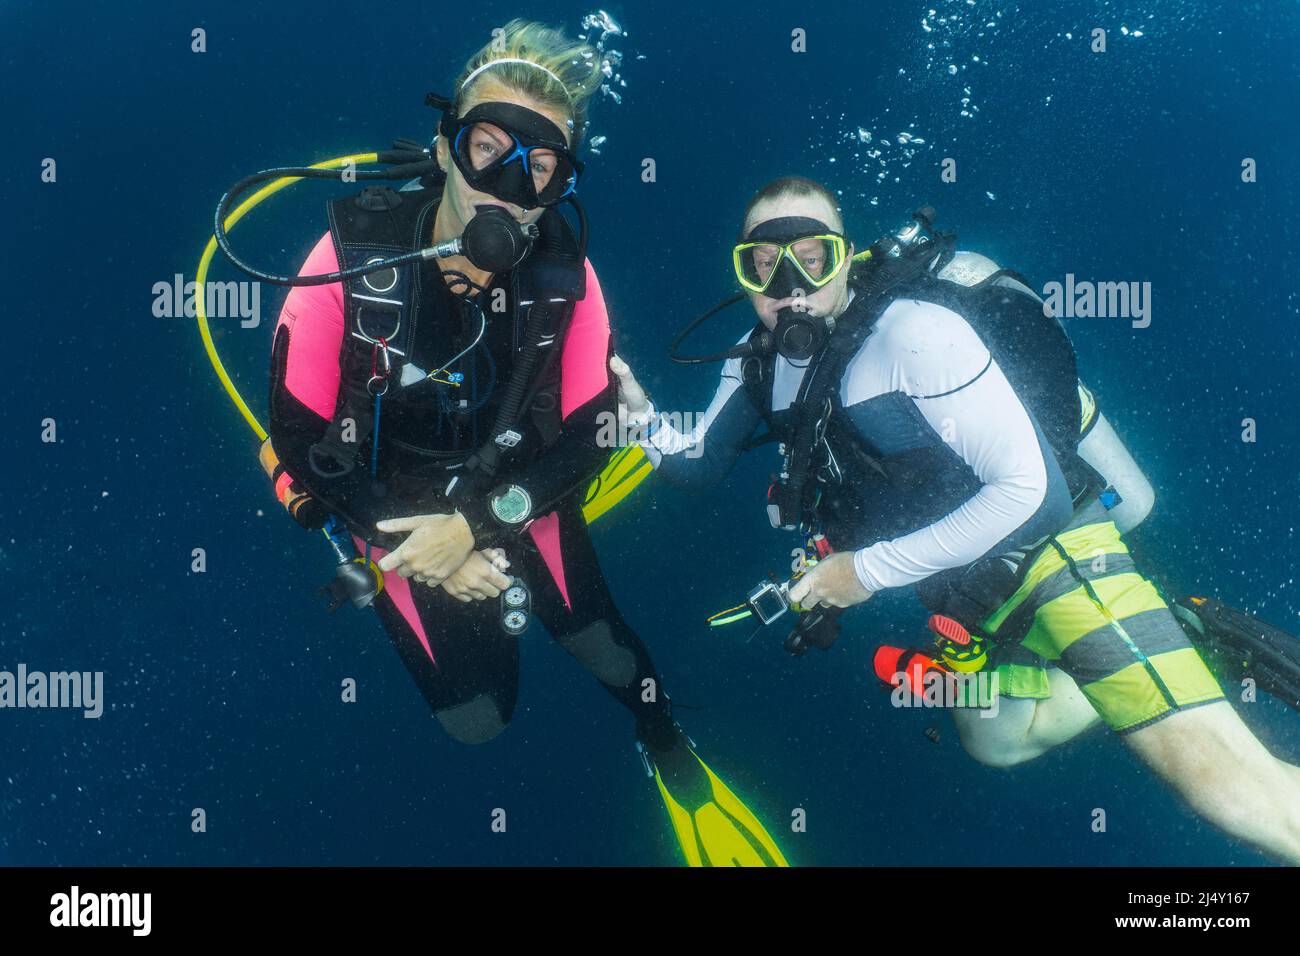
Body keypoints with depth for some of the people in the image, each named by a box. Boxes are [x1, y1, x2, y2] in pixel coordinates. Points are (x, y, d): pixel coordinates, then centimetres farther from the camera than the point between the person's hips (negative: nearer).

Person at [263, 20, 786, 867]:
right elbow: (298, 433, -17)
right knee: (479, 722, -3)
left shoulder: (565, 272, -19)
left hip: (513, 494, 2)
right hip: (394, 510, -1)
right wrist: (425, 554, -16)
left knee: (614, 661, -3)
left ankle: (674, 761, 31)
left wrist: (478, 525, -21)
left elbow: (589, 436, -10)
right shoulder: (354, 255, -25)